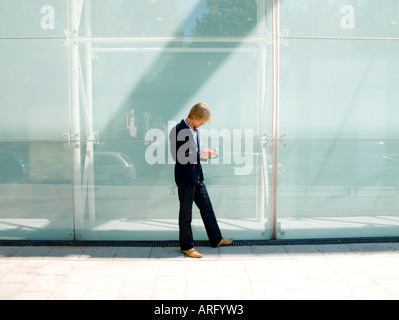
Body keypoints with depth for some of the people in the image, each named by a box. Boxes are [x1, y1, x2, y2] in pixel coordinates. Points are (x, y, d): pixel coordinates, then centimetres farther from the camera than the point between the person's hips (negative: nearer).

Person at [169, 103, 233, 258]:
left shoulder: (194, 130, 12)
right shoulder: (178, 131, -16)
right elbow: (178, 157, -20)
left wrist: (205, 154, 3)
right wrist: (199, 155, -16)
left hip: (196, 176, 9)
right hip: (185, 177, -9)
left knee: (207, 208, 16)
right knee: (186, 212, 3)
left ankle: (216, 239, 29)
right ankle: (186, 246, 17)